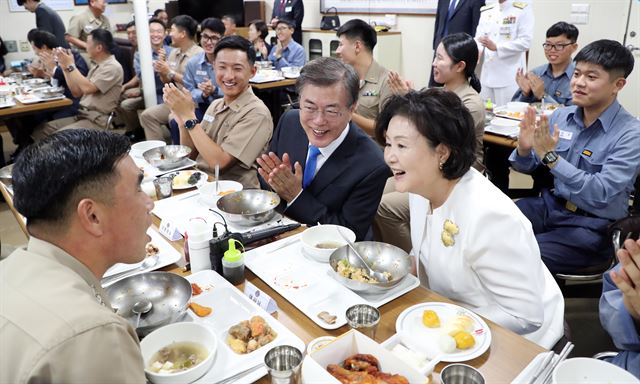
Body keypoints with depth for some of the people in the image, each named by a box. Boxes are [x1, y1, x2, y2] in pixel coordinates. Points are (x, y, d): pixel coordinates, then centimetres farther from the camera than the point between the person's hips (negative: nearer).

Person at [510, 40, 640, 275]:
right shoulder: (560, 116, 1)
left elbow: (601, 195, -23)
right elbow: (526, 167, 8)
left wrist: (551, 156, -29)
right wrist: (524, 149, -16)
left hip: (592, 226, -5)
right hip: (550, 205, 5)